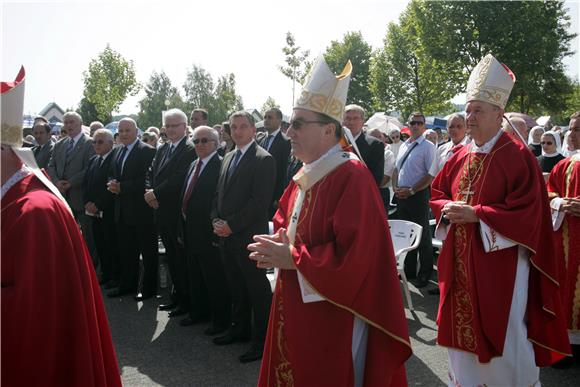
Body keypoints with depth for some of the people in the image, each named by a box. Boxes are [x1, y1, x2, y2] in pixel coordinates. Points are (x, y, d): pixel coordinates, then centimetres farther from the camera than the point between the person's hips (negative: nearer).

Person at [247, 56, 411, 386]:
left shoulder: (352, 176, -19)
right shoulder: (304, 176, 9)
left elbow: (354, 256, -26)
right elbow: (286, 224, 20)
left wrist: (292, 258, -19)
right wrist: (278, 245, -3)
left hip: (334, 317, -9)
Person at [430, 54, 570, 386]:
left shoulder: (517, 155, -12)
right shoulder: (461, 156, 9)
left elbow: (526, 212, -18)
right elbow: (438, 193, 16)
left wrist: (476, 214, -20)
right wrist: (448, 209, -6)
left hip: (499, 263, -6)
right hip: (461, 262, 7)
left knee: (501, 337, 3)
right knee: (464, 329, 16)